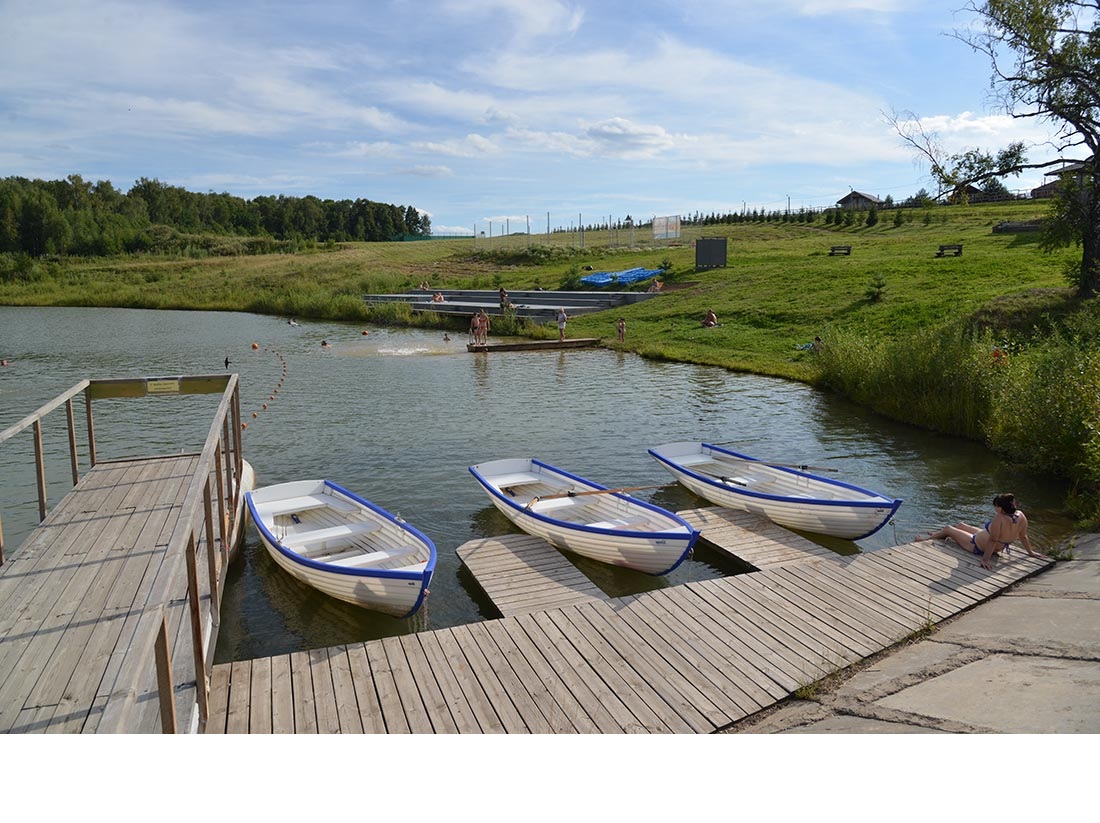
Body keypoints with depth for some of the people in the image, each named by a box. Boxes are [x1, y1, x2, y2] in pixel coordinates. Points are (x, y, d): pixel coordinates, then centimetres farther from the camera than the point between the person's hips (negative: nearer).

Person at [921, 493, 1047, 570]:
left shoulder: (1000, 518, -41)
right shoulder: (1020, 516, -19)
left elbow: (993, 540, -35)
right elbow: (1023, 537, -7)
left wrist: (985, 559, -27)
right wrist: (1030, 552, 9)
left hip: (977, 546, -8)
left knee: (948, 529, 16)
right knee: (959, 525, 29)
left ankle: (928, 539, 46)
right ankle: (935, 535, 56)